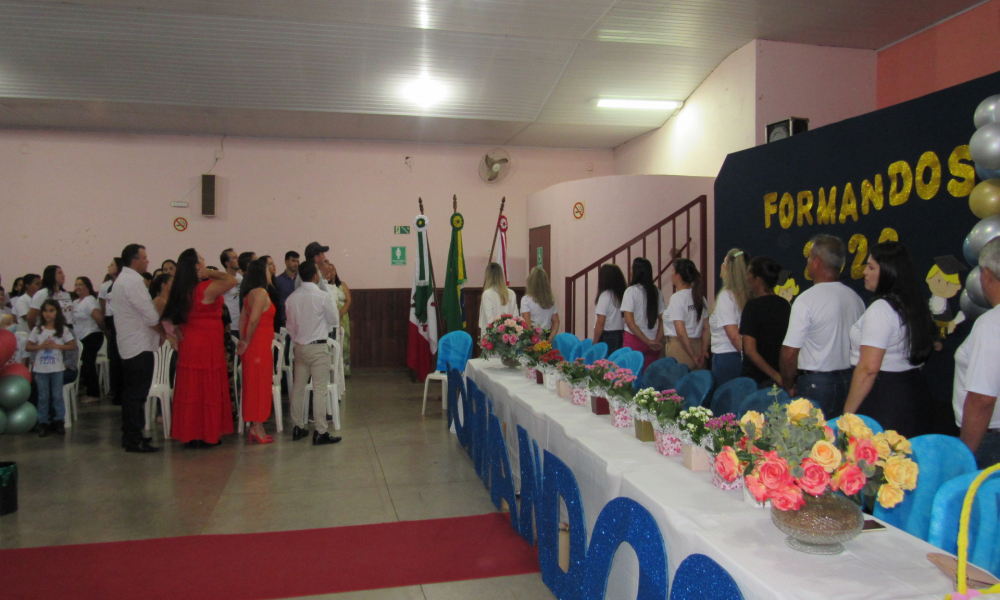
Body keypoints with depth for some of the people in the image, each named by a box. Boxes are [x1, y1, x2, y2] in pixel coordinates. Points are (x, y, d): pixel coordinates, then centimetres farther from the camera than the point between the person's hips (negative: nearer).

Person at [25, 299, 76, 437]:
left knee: (57, 396, 5)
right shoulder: (37, 330, 1)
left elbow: (73, 346, -3)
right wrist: (41, 346, -15)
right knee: (43, 397, 7)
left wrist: (56, 346, -15)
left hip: (57, 368, -1)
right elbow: (28, 347, 2)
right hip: (41, 368, 1)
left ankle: (59, 421, 15)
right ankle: (43, 423, 14)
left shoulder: (63, 329, -1)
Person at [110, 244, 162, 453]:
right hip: (140, 345, -11)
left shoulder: (121, 280, 16)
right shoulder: (133, 281, -17)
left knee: (131, 392, 15)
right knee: (137, 394, -6)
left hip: (128, 345, 11)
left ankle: (129, 435, 23)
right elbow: (151, 316, -18)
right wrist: (165, 332, -2)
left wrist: (160, 332, 14)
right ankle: (134, 440, -2)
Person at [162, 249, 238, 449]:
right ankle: (206, 435, 6)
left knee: (190, 387, 11)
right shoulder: (206, 288, -17)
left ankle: (189, 433, 18)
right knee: (208, 388, 1)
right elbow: (232, 280, -19)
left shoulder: (180, 290, 6)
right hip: (208, 344, -7)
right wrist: (209, 273, -9)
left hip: (188, 343, 7)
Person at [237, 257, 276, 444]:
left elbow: (243, 317, 13)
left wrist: (243, 340, 10)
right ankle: (257, 428, 3)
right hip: (260, 344, -9)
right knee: (260, 384, -2)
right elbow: (254, 319, -23)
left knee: (253, 384, 12)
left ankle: (254, 427, 18)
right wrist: (247, 341, -12)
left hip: (253, 344, 9)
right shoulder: (261, 292, -15)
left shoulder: (249, 293, 14)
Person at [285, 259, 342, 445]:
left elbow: (290, 324, 9)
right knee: (319, 390, -2)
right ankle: (320, 432, -1)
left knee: (298, 387, 14)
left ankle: (298, 428, 23)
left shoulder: (292, 298, 0)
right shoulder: (322, 296, -15)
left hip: (300, 346, 6)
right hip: (318, 347, -6)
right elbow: (333, 319, -1)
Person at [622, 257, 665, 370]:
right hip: (653, 342, 5)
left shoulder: (631, 291, -8)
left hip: (634, 340, -5)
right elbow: (662, 319, 3)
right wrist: (657, 340, -1)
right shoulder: (656, 292, 6)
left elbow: (629, 321, -13)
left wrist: (648, 342, -11)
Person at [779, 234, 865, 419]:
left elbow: (789, 353, -17)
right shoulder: (856, 299, 4)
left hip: (815, 384, -6)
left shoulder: (806, 300, -15)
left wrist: (789, 386, -3)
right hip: (849, 381, 6)